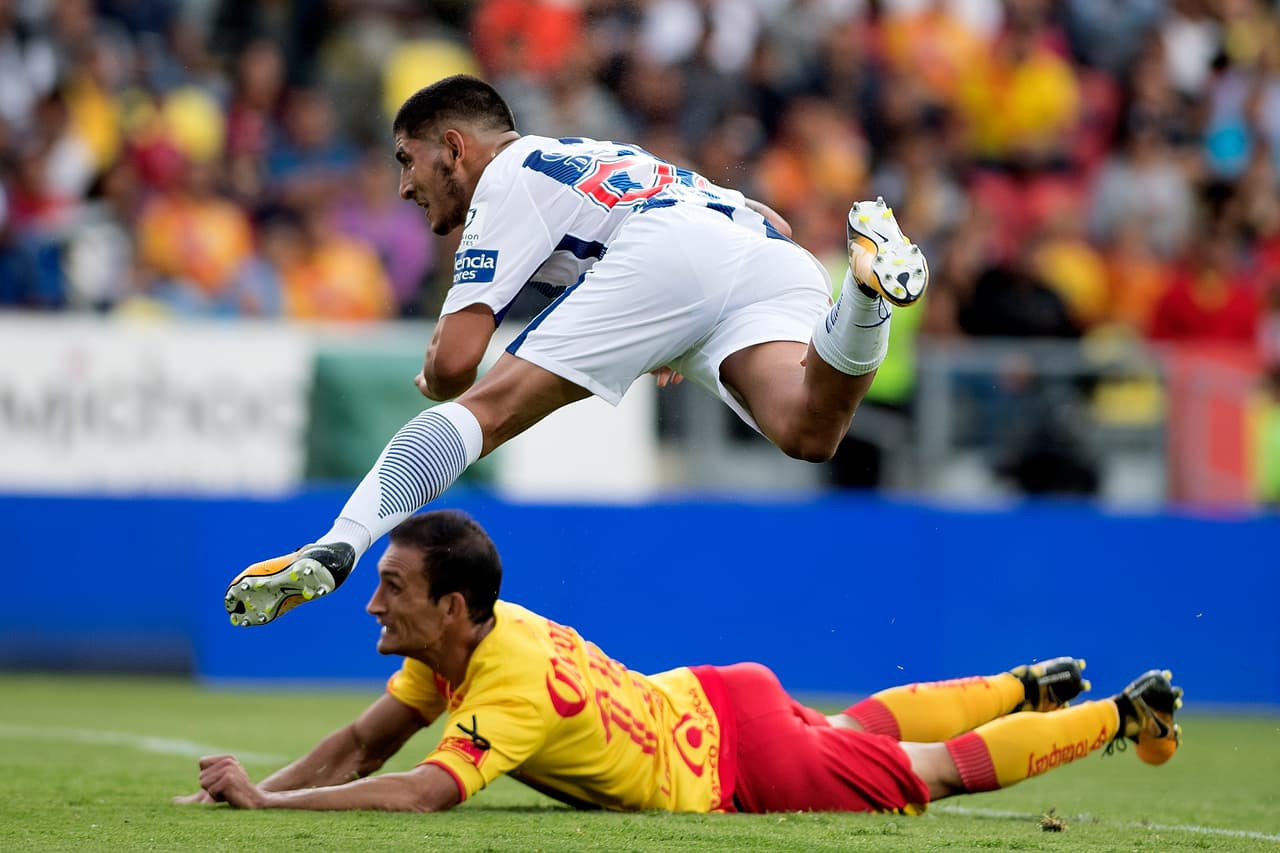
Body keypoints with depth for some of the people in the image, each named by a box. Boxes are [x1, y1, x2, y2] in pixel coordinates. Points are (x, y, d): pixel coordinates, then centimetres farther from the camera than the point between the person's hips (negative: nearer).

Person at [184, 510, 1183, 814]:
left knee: (940, 770, 12)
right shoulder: (450, 639, -10)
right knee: (866, 726, 32)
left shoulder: (512, 687, -36)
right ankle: (1029, 687, 50)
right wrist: (253, 788, -19)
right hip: (711, 701, 7)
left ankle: (1126, 713, 27)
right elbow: (359, 747, -4)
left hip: (746, 762, -7)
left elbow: (421, 793, -49)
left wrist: (264, 803, -49)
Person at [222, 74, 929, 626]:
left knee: (485, 407, -6)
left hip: (664, 257, -6)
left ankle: (334, 550, -23)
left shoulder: (510, 176, 20)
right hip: (778, 260, 6)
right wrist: (684, 345, 47)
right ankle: (870, 277, -45)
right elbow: (772, 223, 47)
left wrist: (434, 381, 33)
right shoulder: (611, 160, 43)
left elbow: (453, 362, 8)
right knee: (809, 432, -22)